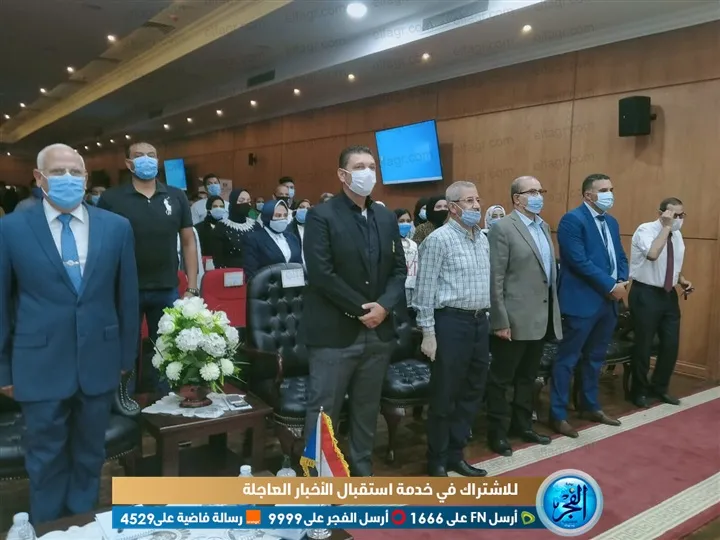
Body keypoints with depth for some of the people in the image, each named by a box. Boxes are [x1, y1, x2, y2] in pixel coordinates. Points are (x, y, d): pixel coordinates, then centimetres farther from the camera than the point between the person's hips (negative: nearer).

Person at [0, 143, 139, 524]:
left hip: (99, 363, 2)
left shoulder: (117, 227, -1)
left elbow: (127, 296, 3)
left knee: (90, 454, 19)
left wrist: (127, 356, 6)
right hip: (40, 367, -1)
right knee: (46, 460, 15)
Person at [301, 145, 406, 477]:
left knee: (367, 411, 16)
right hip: (334, 332, -5)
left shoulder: (387, 218, 12)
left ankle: (362, 473, 31)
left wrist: (384, 305, -8)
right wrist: (361, 309, -13)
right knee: (323, 412, 2)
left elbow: (399, 269, 9)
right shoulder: (321, 216, -7)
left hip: (378, 331, 6)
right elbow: (321, 274, -15)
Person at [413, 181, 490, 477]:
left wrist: (486, 317, 15)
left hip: (479, 321, 8)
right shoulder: (439, 239, -11)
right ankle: (437, 461, 20)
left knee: (472, 392, 14)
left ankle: (455, 454, 29)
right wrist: (428, 333, -14)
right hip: (451, 321, -7)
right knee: (444, 396, 4)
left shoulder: (482, 238, 12)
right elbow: (425, 290, -11)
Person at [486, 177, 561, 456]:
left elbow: (550, 270, 17)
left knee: (528, 377, 19)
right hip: (515, 319, -8)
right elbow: (495, 278, -15)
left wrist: (553, 311, 13)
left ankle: (522, 425, 34)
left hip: (540, 318, 8)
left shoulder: (543, 226, 13)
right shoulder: (502, 228, -12)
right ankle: (497, 432, 19)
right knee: (501, 379, 6)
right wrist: (500, 320, -18)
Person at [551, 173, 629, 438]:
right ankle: (558, 415, 9)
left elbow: (620, 256, 17)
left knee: (595, 357, 18)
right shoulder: (572, 220, -11)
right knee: (568, 358, 0)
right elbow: (579, 261, -19)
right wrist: (610, 286, -16)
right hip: (583, 301, -8)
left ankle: (591, 406, 32)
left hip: (609, 301, 8)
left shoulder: (611, 222, 16)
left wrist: (622, 282, -3)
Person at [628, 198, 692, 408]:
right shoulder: (645, 230, -15)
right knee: (644, 345, 2)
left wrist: (682, 280, 2)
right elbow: (652, 255, -35)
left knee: (671, 344, 11)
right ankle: (640, 391, 20)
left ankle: (659, 387, 30)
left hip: (669, 294, 7)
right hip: (645, 294, -7)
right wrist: (666, 227, -28)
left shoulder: (677, 236, 9)